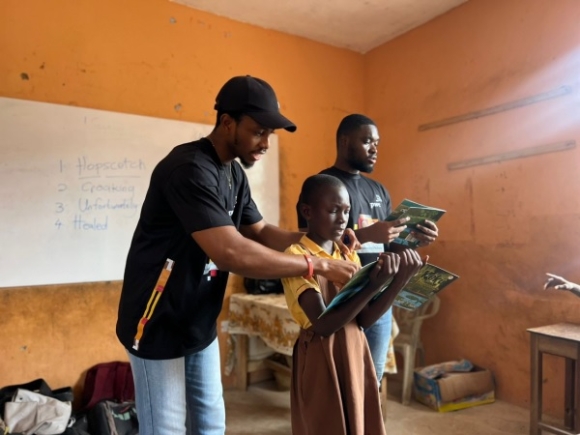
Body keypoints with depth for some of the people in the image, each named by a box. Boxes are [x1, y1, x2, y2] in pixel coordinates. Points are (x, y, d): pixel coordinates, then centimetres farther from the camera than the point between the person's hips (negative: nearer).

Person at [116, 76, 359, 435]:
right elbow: (231, 253, -34)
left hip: (200, 323, 8)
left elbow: (260, 232, 8)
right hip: (159, 324, -8)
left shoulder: (234, 173, 4)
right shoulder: (189, 169, -26)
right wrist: (317, 266, -28)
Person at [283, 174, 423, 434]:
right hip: (321, 360, -6)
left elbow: (364, 320, 0)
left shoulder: (349, 256, 5)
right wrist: (374, 286, -30)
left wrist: (401, 279, -11)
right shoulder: (297, 256, -16)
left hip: (355, 354, 7)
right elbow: (323, 325, -23)